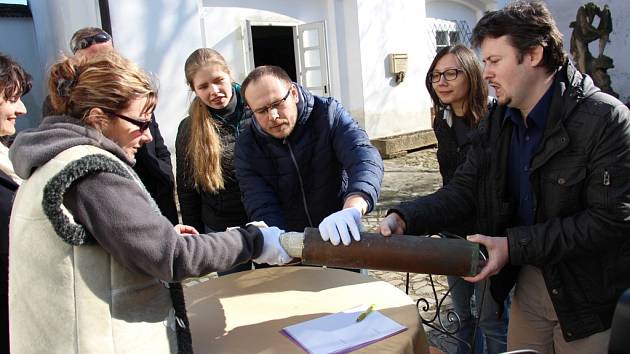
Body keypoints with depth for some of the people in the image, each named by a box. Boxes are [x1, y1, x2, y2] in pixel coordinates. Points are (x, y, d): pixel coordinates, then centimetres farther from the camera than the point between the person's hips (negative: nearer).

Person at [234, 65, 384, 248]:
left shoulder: (329, 113, -9)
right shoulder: (247, 147, -6)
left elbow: (364, 157, -25)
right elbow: (261, 208, -14)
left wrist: (353, 208, -45)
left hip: (340, 238, 0)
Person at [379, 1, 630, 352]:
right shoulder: (496, 122, 0)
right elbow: (464, 190, -3)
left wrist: (514, 245, -25)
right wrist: (403, 219, -20)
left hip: (591, 297, -5)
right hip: (526, 284, 5)